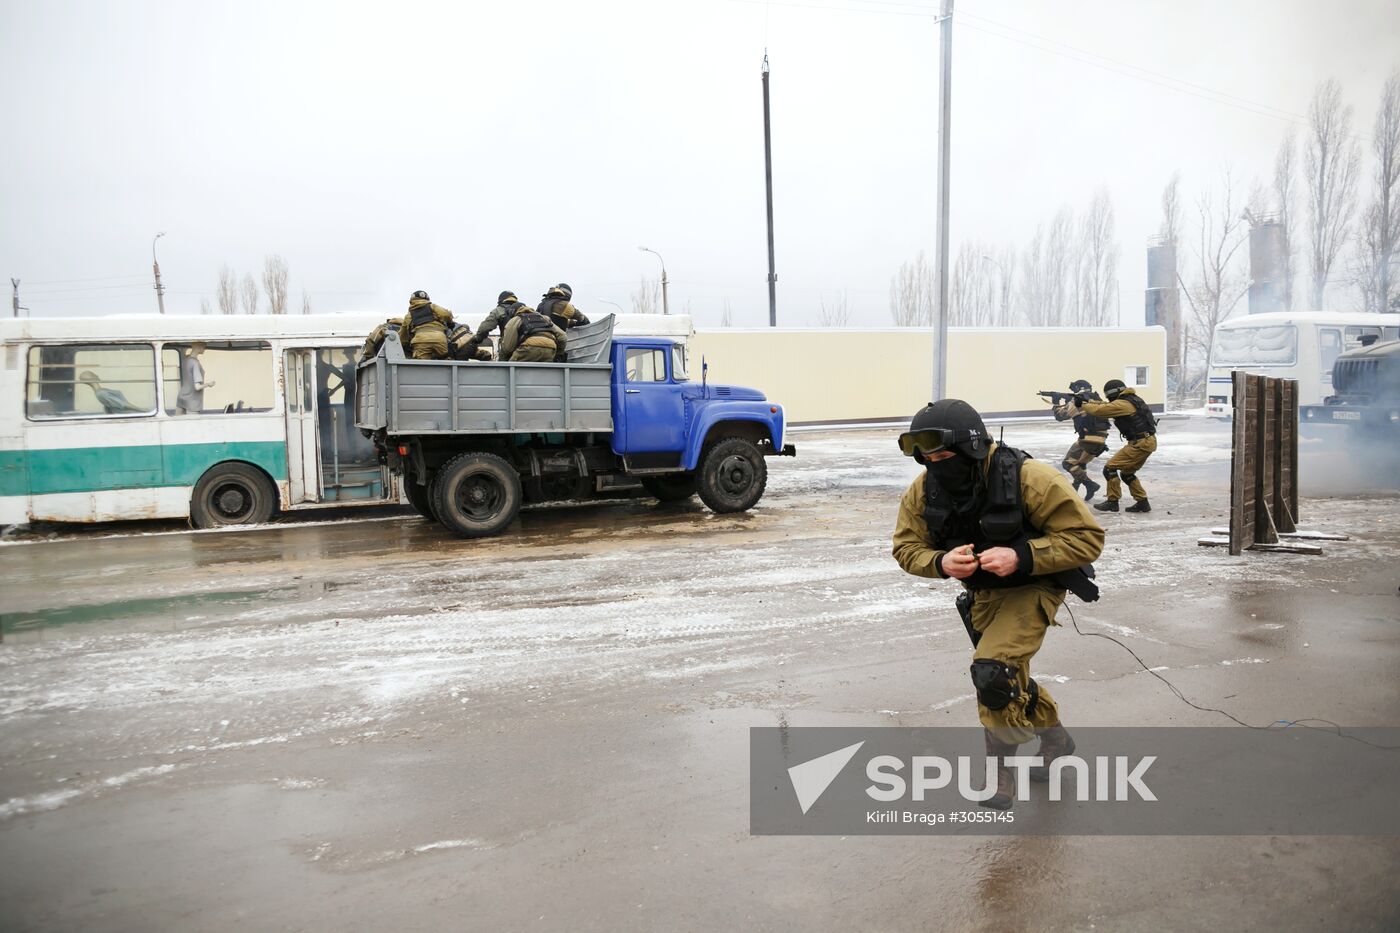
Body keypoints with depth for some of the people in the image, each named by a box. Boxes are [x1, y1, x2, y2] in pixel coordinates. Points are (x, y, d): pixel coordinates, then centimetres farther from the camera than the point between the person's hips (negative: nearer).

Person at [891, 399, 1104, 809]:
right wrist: (941, 562, -30)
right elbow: (907, 549, -7)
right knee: (1009, 682, 19)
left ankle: (1000, 765, 1)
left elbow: (1087, 536, -27)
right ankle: (1053, 737, 48)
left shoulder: (1028, 478, -31)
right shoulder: (923, 491, -17)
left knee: (993, 672, -23)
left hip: (1033, 587, -6)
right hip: (983, 592, 6)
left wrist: (1021, 556, -39)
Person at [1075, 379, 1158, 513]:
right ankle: (1142, 502, 19)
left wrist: (1082, 405, 1)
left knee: (1110, 468, -5)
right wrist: (1089, 402, 16)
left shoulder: (1121, 404, -14)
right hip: (1148, 441, 10)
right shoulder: (1130, 400, 15)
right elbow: (1106, 406, 23)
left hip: (1140, 444, -10)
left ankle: (1112, 501, 0)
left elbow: (1098, 410, -15)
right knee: (1127, 473, 20)